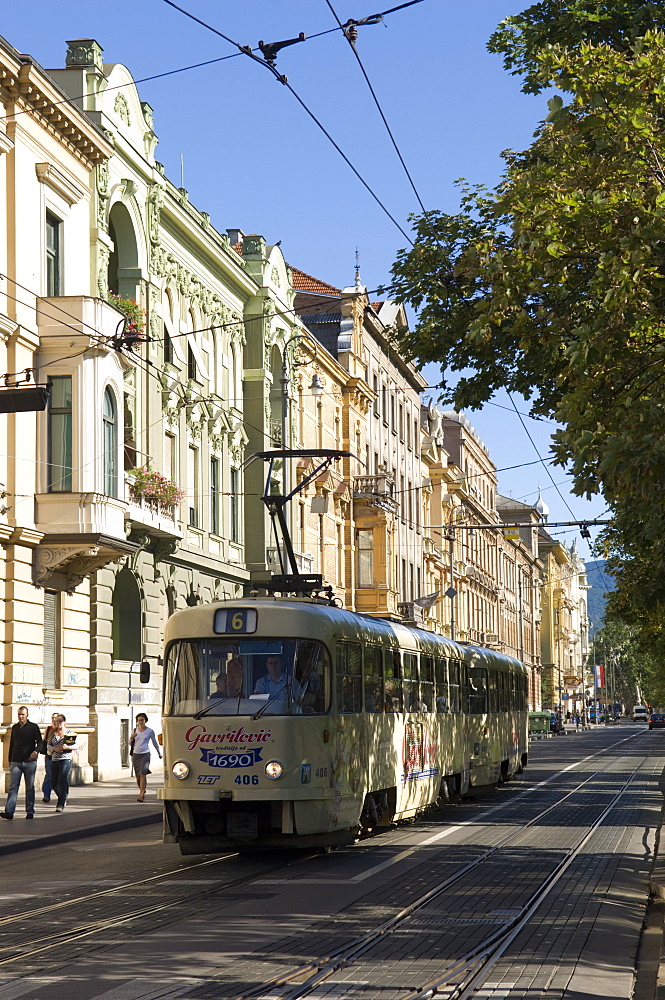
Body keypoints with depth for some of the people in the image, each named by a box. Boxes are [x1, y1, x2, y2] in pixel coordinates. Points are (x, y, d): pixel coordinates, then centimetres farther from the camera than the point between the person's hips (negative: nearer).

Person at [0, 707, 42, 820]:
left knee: (30, 787, 3)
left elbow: (39, 742, -4)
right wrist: (10, 760, 19)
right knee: (13, 787, -8)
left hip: (30, 762, -2)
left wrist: (36, 751, -25)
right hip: (16, 762, 2)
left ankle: (30, 812, 9)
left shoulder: (33, 727, 2)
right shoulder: (14, 728, 14)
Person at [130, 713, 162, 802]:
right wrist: (132, 738, -6)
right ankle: (142, 792, 27)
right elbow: (131, 744, 15)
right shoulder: (135, 730, 9)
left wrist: (159, 753, 18)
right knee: (137, 775, 7)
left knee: (143, 774, -15)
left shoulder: (150, 731, 1)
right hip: (136, 754, 4)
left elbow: (155, 742, 12)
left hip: (145, 754, -4)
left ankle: (141, 795, -18)